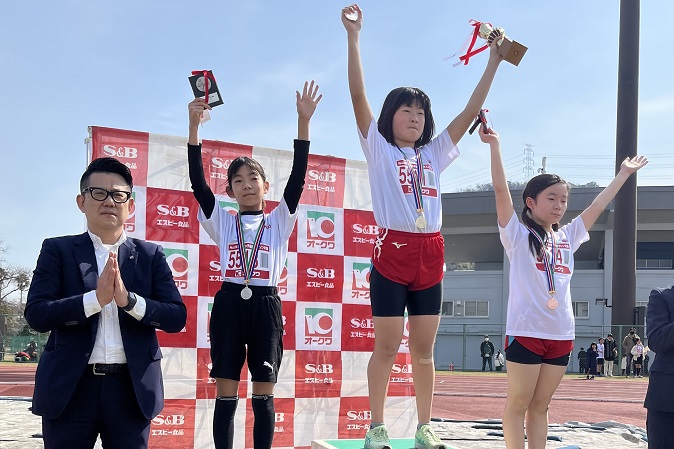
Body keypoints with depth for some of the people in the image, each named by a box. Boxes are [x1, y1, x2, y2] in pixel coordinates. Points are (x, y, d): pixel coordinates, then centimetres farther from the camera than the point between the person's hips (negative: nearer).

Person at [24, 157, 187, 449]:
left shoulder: (150, 255, 8)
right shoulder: (58, 250, 5)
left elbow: (177, 318, 0)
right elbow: (36, 314, -6)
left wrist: (129, 300, -16)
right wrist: (95, 299, -19)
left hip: (131, 388, 1)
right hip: (71, 388, -1)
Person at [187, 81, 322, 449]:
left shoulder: (278, 221, 10)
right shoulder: (222, 221, 11)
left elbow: (298, 176, -1)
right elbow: (197, 179, 1)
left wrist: (303, 121, -11)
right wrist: (194, 125, -10)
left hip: (266, 305, 0)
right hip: (229, 303, 1)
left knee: (264, 393, 2)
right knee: (226, 391, 1)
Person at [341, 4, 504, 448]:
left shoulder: (433, 154, 18)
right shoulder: (378, 149, 7)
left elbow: (470, 112, 15)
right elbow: (358, 96, -3)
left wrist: (494, 62, 11)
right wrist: (353, 36, -11)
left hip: (431, 255, 4)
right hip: (391, 252, -4)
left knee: (424, 350, 7)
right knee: (387, 347, -1)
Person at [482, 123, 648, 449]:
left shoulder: (567, 237, 15)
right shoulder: (517, 235, 0)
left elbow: (598, 205, 22)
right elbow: (501, 189, -9)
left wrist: (624, 174, 28)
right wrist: (494, 144, -14)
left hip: (561, 335, 5)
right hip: (525, 332, -5)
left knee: (540, 406, 9)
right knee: (517, 405, 0)